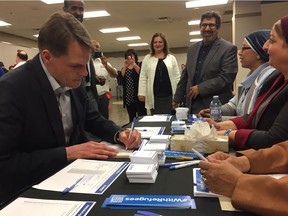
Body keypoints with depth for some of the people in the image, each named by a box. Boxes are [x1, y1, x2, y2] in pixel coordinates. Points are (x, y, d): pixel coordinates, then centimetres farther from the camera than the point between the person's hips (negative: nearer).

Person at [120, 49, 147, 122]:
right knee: (131, 118, 10)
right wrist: (125, 67, -10)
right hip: (128, 97, 4)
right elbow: (121, 79, -4)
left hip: (138, 96, -4)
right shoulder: (124, 68, 14)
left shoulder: (139, 65, 4)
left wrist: (134, 64, -20)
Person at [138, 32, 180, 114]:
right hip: (154, 96, 0)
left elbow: (177, 77, 8)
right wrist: (141, 93, -2)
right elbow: (143, 77, 6)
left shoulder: (172, 58, 10)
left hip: (169, 95, 1)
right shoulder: (147, 58, 9)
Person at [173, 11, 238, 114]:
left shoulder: (229, 49, -6)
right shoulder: (192, 48, 12)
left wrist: (200, 88, -16)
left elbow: (227, 77, -15)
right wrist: (177, 98, 18)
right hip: (193, 106, 5)